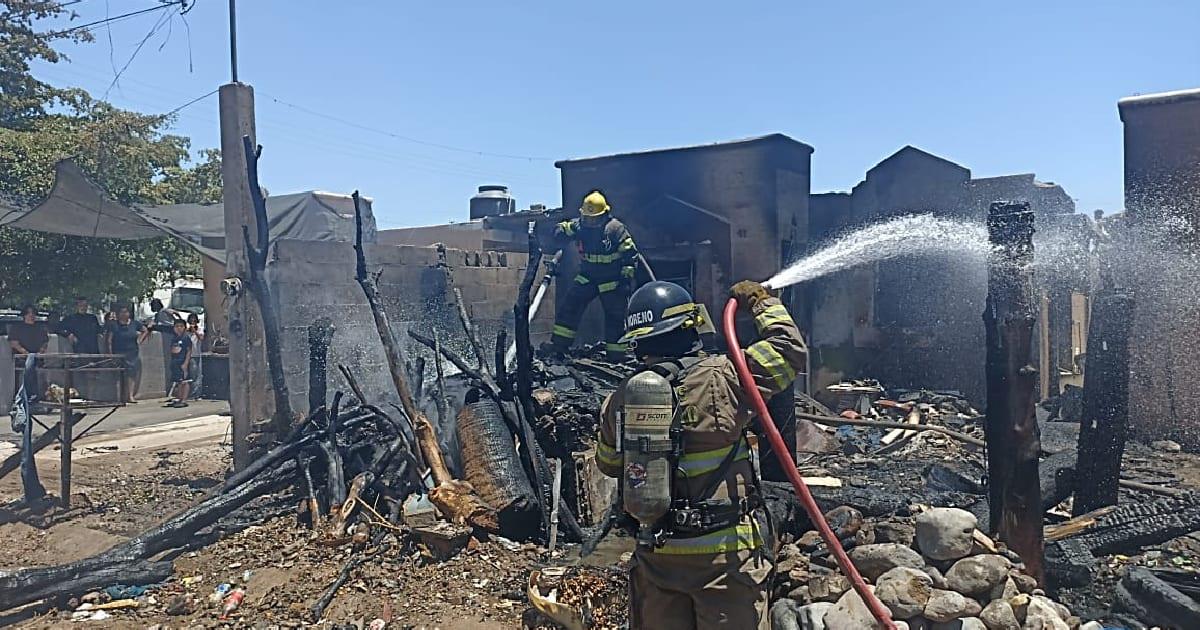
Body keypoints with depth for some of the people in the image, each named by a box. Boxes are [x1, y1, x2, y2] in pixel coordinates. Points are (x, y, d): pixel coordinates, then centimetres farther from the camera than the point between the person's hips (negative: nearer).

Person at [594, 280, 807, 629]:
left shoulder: (619, 399, 0)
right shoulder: (722, 378, -14)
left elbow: (608, 464, 15)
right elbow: (790, 350, -2)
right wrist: (762, 302, 13)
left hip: (654, 556, 5)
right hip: (722, 555, -4)